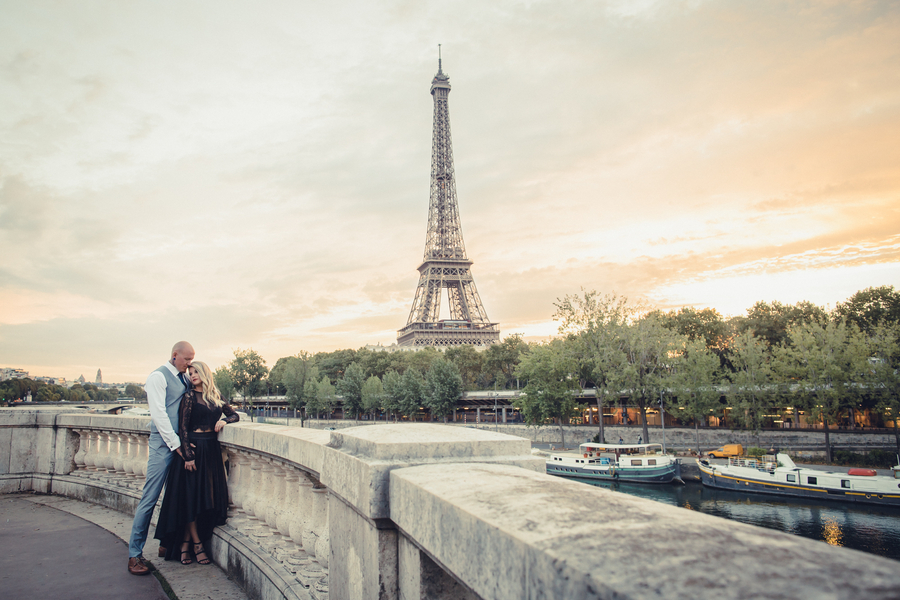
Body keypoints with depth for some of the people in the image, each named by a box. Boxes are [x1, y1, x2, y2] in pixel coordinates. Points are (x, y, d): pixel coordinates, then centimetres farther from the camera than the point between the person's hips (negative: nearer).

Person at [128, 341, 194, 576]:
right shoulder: (158, 376, -5)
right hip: (164, 444, -7)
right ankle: (134, 554, 2)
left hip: (180, 443, 7)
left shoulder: (184, 379, 16)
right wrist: (176, 443, -13)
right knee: (150, 498, -5)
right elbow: (158, 413, -11)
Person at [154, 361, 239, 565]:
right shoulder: (190, 396, -3)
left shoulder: (215, 398, 11)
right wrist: (188, 455, -14)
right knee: (191, 496, -2)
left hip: (212, 450, 5)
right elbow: (183, 427, -8)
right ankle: (197, 544, 9)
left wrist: (223, 420, -3)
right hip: (194, 449, -5)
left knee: (208, 495, 2)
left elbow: (235, 415, 20)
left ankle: (185, 544, 13)